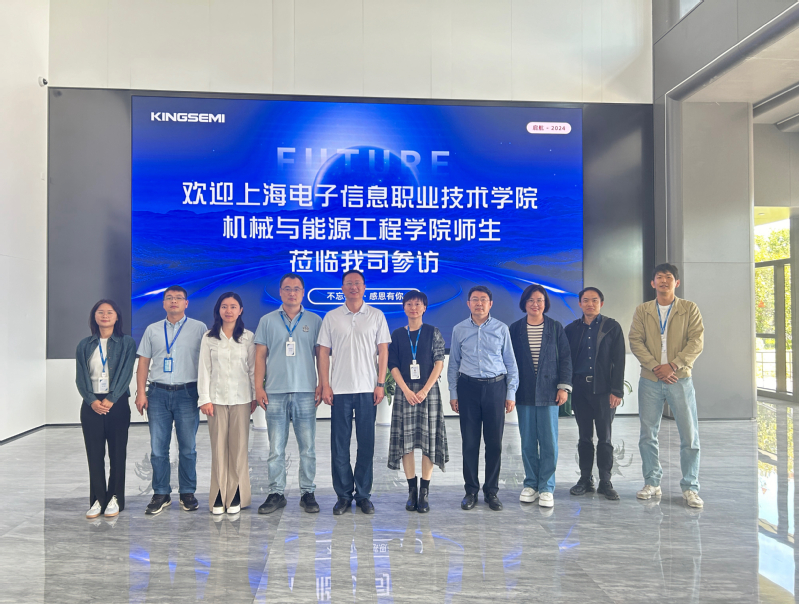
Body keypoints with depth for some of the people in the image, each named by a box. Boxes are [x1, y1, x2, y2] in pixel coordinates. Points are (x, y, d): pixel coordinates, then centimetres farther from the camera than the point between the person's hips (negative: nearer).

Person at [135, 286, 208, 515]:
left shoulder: (199, 328, 5)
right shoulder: (152, 330, 12)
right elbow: (143, 363, 11)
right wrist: (141, 392, 1)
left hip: (187, 393, -2)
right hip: (158, 393, 2)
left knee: (187, 448, 4)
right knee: (158, 448, 4)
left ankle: (188, 493, 15)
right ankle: (161, 494, 15)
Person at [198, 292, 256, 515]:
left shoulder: (248, 337, 6)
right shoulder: (209, 338, 6)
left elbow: (253, 369, 6)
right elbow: (204, 369, 4)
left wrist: (255, 396, 4)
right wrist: (204, 399, -2)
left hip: (241, 398, 0)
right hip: (217, 398, 0)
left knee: (239, 447, 0)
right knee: (218, 447, 1)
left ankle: (236, 497, 10)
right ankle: (218, 498, 9)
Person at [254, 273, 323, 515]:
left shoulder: (315, 321, 8)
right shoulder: (267, 321, 10)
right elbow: (260, 356, 7)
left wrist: (321, 385, -2)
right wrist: (258, 387, 0)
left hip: (305, 392, 0)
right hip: (275, 393, 1)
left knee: (308, 448, 3)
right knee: (276, 448, 5)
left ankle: (307, 493, 13)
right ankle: (276, 493, 14)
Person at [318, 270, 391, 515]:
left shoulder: (376, 316, 6)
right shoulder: (331, 317, 6)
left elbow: (383, 351, 5)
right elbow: (323, 352, 5)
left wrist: (381, 384, -2)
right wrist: (325, 385, -2)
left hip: (367, 389, 0)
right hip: (340, 389, 0)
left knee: (366, 444, 5)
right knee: (339, 444, 4)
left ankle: (363, 494, 16)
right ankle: (343, 495, 15)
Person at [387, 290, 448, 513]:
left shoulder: (433, 333, 4)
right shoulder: (397, 334, 8)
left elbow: (439, 363, -1)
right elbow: (393, 365, 4)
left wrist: (425, 390, -11)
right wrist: (406, 390, -9)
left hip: (428, 390, -1)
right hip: (404, 391, 2)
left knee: (429, 439, -2)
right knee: (405, 439, 1)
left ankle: (424, 493, 4)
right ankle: (412, 491, 11)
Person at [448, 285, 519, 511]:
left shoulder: (501, 329, 4)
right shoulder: (459, 330, 6)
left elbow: (510, 363, 7)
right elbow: (453, 363, 9)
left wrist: (511, 393, 2)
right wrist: (453, 394, 5)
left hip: (495, 386, 0)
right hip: (468, 387, 0)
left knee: (494, 442, 4)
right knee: (469, 442, 5)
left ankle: (492, 491, 17)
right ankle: (471, 490, 16)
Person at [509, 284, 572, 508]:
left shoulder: (556, 328, 5)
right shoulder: (515, 329, 5)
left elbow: (565, 358, 4)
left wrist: (564, 387, -3)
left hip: (548, 392, -1)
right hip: (524, 393, 1)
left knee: (549, 441, 0)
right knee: (528, 441, 6)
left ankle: (546, 487, 10)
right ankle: (531, 484, 18)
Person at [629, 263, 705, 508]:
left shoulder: (689, 309, 5)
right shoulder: (642, 310, 9)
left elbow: (697, 341, -4)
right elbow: (635, 341, 1)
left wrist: (673, 365, -14)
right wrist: (655, 366, -12)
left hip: (680, 378, -1)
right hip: (649, 380, 2)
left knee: (690, 435, -1)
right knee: (647, 434, 5)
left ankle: (690, 488, 11)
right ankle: (652, 483, 18)